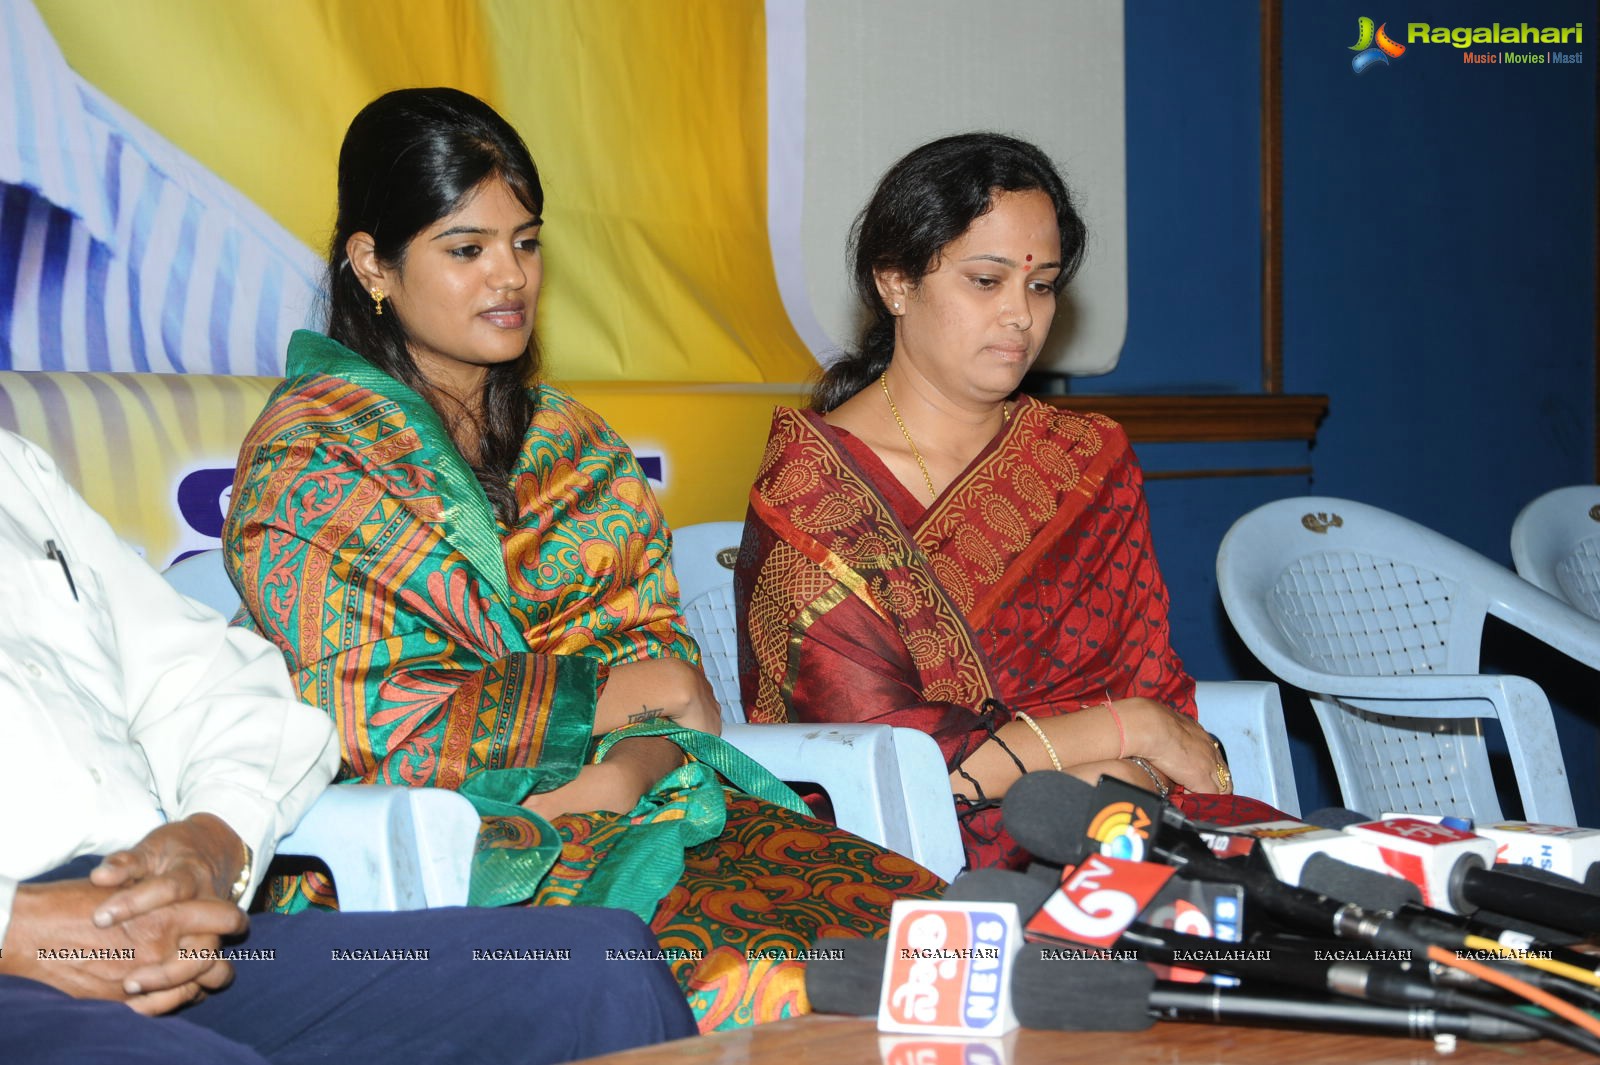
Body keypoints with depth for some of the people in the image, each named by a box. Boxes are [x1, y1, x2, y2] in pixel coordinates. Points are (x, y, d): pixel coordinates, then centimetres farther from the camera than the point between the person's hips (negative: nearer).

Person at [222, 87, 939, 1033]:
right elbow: (356, 719, -9)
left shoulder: (572, 443, 21)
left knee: (896, 918, -22)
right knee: (750, 979, -33)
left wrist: (628, 769, -11)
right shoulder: (305, 456, 1)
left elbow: (659, 653, 12)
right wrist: (598, 699, -6)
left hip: (629, 802, 6)